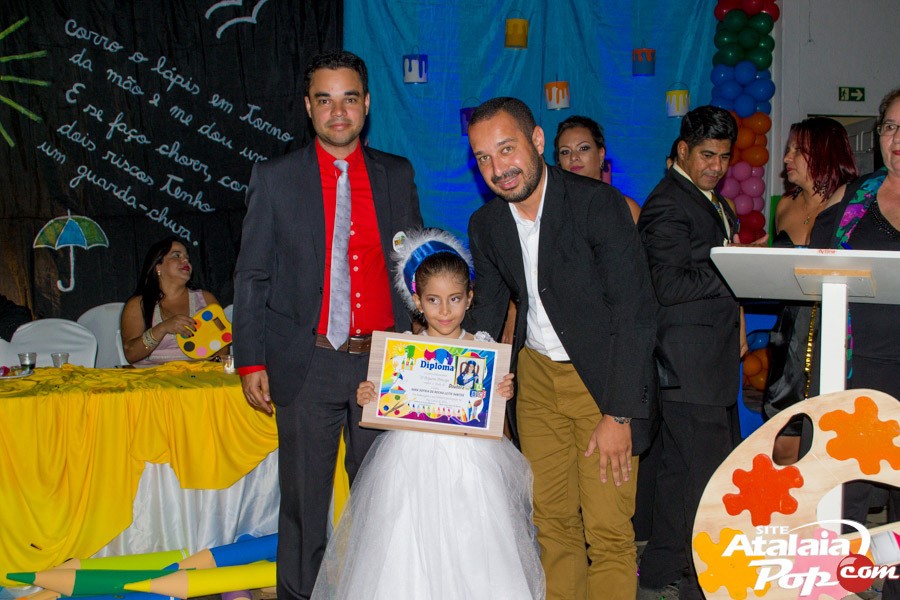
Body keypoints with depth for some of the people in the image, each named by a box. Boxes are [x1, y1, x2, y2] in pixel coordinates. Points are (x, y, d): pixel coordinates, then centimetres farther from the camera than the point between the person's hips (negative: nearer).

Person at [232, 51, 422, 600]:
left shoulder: (397, 175, 8)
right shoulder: (275, 178, 1)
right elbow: (251, 277, 2)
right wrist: (251, 361, -3)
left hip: (382, 364, 2)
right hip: (307, 365, -2)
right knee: (304, 504, 9)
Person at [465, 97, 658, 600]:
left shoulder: (598, 203, -18)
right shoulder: (485, 225, 0)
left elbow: (636, 311, -19)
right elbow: (487, 314, 11)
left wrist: (618, 414, -21)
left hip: (604, 378, -5)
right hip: (536, 375, 5)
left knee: (607, 530, -5)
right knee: (551, 520, 11)